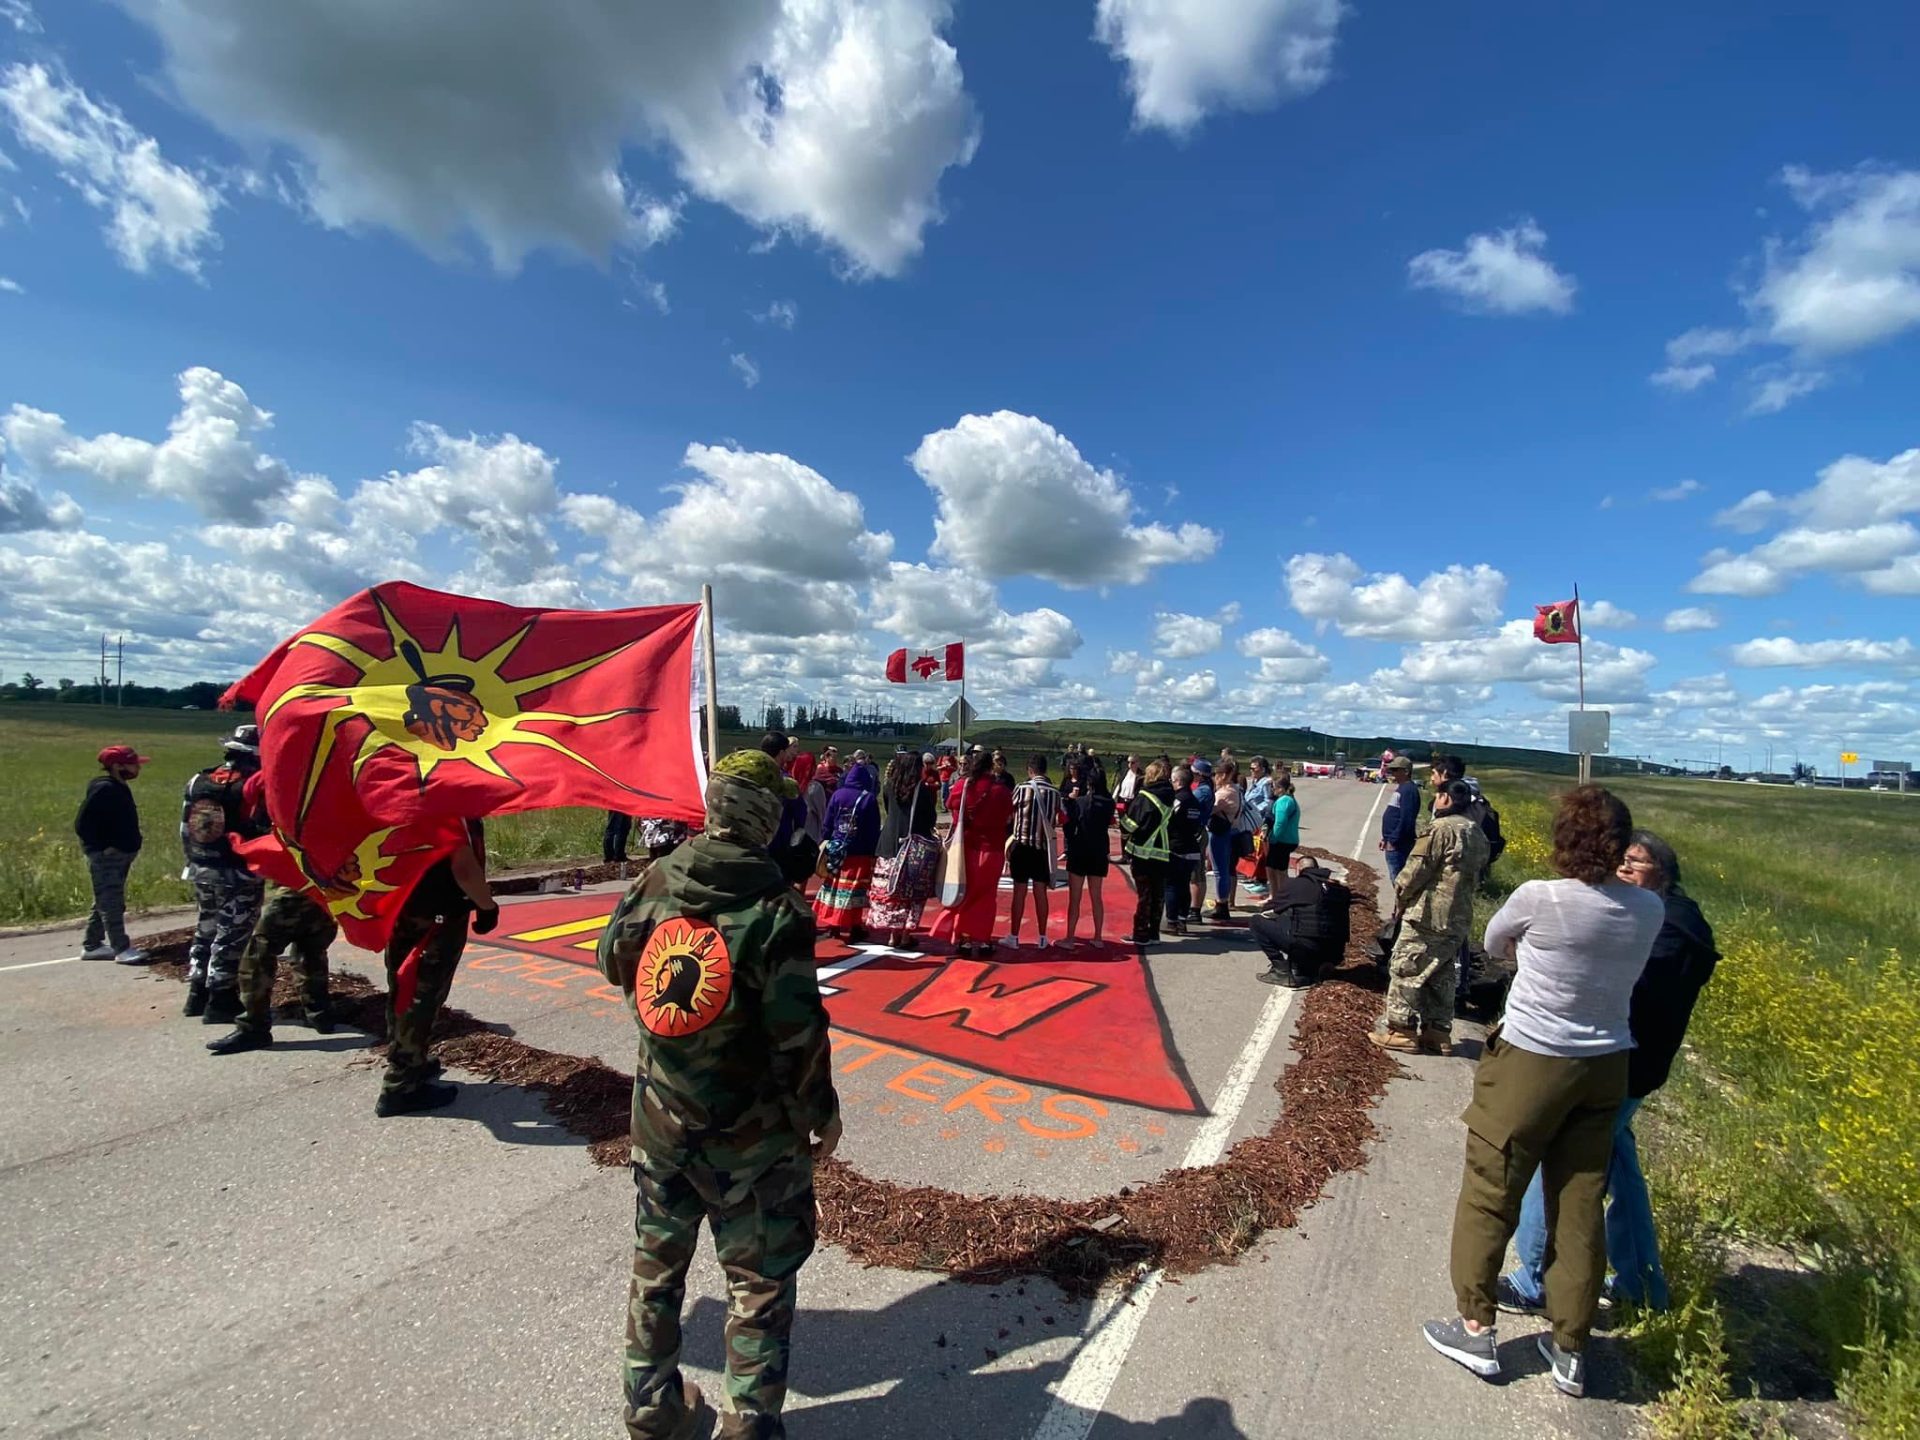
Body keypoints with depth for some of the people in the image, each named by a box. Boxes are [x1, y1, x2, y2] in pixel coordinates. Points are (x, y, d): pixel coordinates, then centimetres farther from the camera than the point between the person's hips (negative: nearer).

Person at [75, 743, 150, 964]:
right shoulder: (103, 790, -18)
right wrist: (103, 846, -18)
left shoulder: (120, 788, 11)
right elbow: (82, 824, -20)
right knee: (111, 903, -5)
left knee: (105, 902, 16)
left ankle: (91, 946, 26)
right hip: (106, 857, -10)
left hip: (120, 856, 10)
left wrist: (131, 847, 13)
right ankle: (122, 949, -2)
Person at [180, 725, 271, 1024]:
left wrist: (195, 861, 21)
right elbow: (261, 831, -17)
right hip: (238, 874, -7)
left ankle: (198, 994, 28)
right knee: (231, 936, 1)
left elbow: (186, 830, 12)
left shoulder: (198, 782, 6)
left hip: (202, 870, 7)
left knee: (205, 930, 20)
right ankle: (221, 1001, 6)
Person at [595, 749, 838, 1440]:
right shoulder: (776, 909, -23)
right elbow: (798, 1034, -20)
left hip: (660, 1120, 5)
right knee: (761, 1282, 15)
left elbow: (613, 962, 10)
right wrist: (822, 1114, -6)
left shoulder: (651, 885, -9)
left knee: (657, 1266, 24)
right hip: (751, 1134, -5)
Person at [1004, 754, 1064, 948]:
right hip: (1044, 846, 3)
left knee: (1019, 891, 3)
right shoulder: (1055, 792, 2)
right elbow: (1056, 821, 6)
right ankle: (1042, 938, 16)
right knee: (1041, 892, 9)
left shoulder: (1022, 787, -8)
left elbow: (1009, 812, 0)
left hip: (1022, 843, -3)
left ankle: (1014, 937, 9)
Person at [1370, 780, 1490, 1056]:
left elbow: (1417, 868, -16)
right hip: (1459, 918, 9)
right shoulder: (1478, 834, 12)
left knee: (1405, 970, 0)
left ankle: (1402, 1031, 4)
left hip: (1428, 914, -9)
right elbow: (1477, 874, 16)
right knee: (1442, 976, 17)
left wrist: (1400, 896, -2)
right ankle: (1438, 1032, 23)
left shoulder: (1442, 828, -16)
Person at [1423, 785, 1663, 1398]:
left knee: (1489, 1195, 11)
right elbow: (1619, 969, 10)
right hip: (1605, 1069, 5)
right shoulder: (1649, 910, -6)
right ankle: (1570, 1349, 28)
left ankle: (1476, 1329, 23)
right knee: (1580, 1207, 15)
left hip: (1529, 1065, -5)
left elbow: (1494, 945, -1)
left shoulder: (1538, 899, -21)